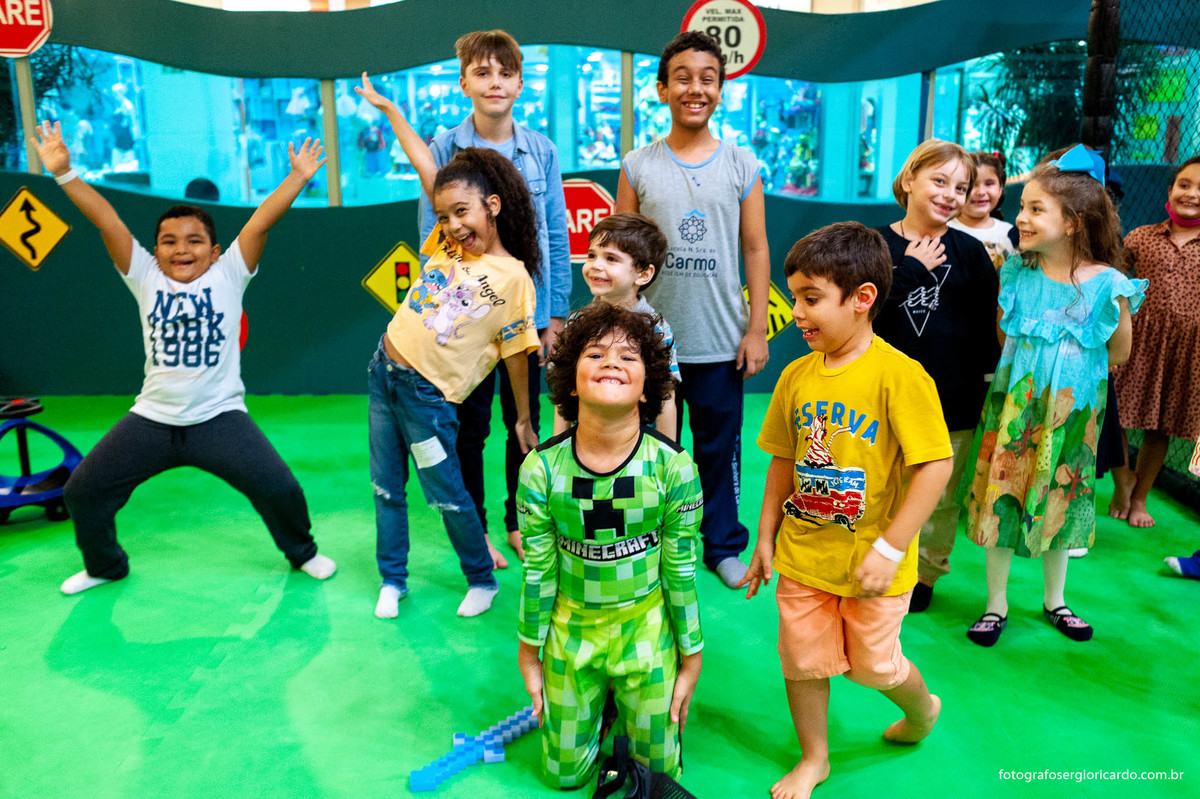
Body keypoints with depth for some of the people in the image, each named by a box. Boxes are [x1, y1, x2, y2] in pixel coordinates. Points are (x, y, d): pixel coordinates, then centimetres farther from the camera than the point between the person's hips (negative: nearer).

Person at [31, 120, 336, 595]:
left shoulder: (228, 276, -4)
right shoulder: (145, 279, 1)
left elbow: (262, 221, -13)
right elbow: (106, 220, -5)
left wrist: (297, 178, -20)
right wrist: (64, 173, -12)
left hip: (219, 417, -3)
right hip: (152, 420, 3)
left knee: (279, 488, -12)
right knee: (82, 491, 7)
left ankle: (302, 552, 20)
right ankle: (104, 566, 37)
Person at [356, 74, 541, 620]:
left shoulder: (513, 278, -13)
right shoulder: (445, 245, 2)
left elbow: (516, 354, -7)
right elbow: (427, 168, 7)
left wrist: (523, 417, -1)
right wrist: (387, 109, 12)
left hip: (429, 395, -6)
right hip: (384, 372, 6)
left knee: (448, 497, 5)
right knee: (386, 488, 14)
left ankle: (482, 580, 27)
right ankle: (392, 581, 31)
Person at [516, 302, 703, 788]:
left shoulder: (673, 468, -19)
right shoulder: (541, 469, -17)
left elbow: (681, 571, -9)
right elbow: (537, 570, -6)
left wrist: (690, 660, 0)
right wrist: (529, 654, 4)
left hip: (646, 631, -1)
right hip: (570, 629, 1)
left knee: (660, 773, 13)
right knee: (564, 775, 15)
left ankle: (634, 710, 42)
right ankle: (596, 707, 43)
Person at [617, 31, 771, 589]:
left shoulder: (741, 164, 3)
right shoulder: (637, 166, 2)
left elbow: (755, 250, 4)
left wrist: (758, 328, -1)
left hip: (721, 340, 0)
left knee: (719, 448, 10)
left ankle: (723, 545, 29)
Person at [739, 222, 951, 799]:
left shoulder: (898, 374, -20)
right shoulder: (796, 375, -2)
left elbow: (935, 466, -20)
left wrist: (889, 549, -20)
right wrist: (766, 540, 9)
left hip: (870, 561, -4)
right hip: (802, 554, 5)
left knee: (873, 665, 15)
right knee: (802, 662, 14)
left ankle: (923, 708, 49)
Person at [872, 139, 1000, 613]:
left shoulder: (970, 252, 6)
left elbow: (988, 325, 8)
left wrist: (986, 384, 4)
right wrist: (910, 269, -14)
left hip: (953, 401, 2)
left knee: (940, 499, 11)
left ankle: (925, 574, 30)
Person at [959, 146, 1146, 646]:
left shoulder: (1106, 284, -10)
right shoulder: (1016, 274, -6)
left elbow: (1118, 355, 2)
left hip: (1072, 409, 0)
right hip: (1014, 404, 1)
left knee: (1061, 503, 14)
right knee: (1000, 501, 4)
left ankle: (1054, 601, 36)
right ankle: (996, 605, 22)